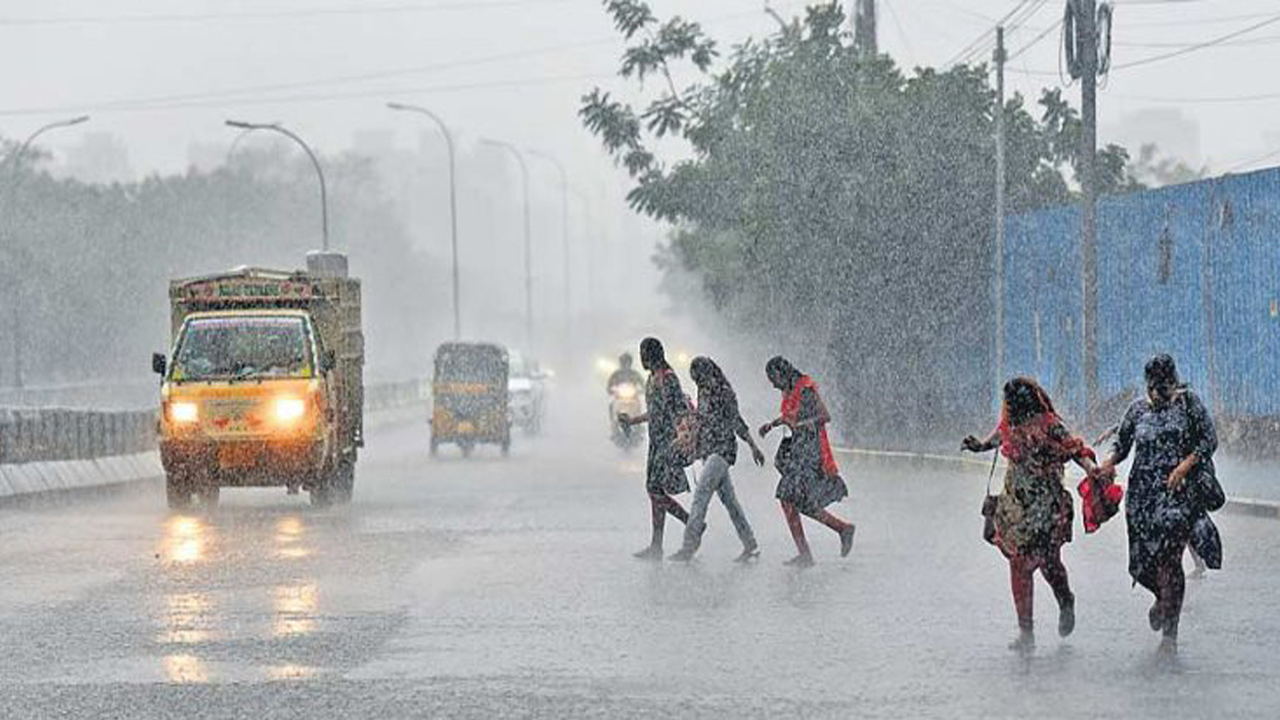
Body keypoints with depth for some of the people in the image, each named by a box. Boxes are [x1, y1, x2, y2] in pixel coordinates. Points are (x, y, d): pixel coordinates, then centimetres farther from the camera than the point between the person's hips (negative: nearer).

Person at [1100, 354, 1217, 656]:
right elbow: (1122, 443, 17)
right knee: (1140, 564, 2)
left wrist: (1185, 465, -16)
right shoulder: (1138, 409, 10)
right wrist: (1110, 462, -5)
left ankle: (1170, 633, -10)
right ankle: (1164, 598, 38)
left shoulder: (1188, 402, 1)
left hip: (1177, 491, -4)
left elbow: (1209, 439, -2)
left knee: (1168, 559, -16)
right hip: (1142, 492, 4)